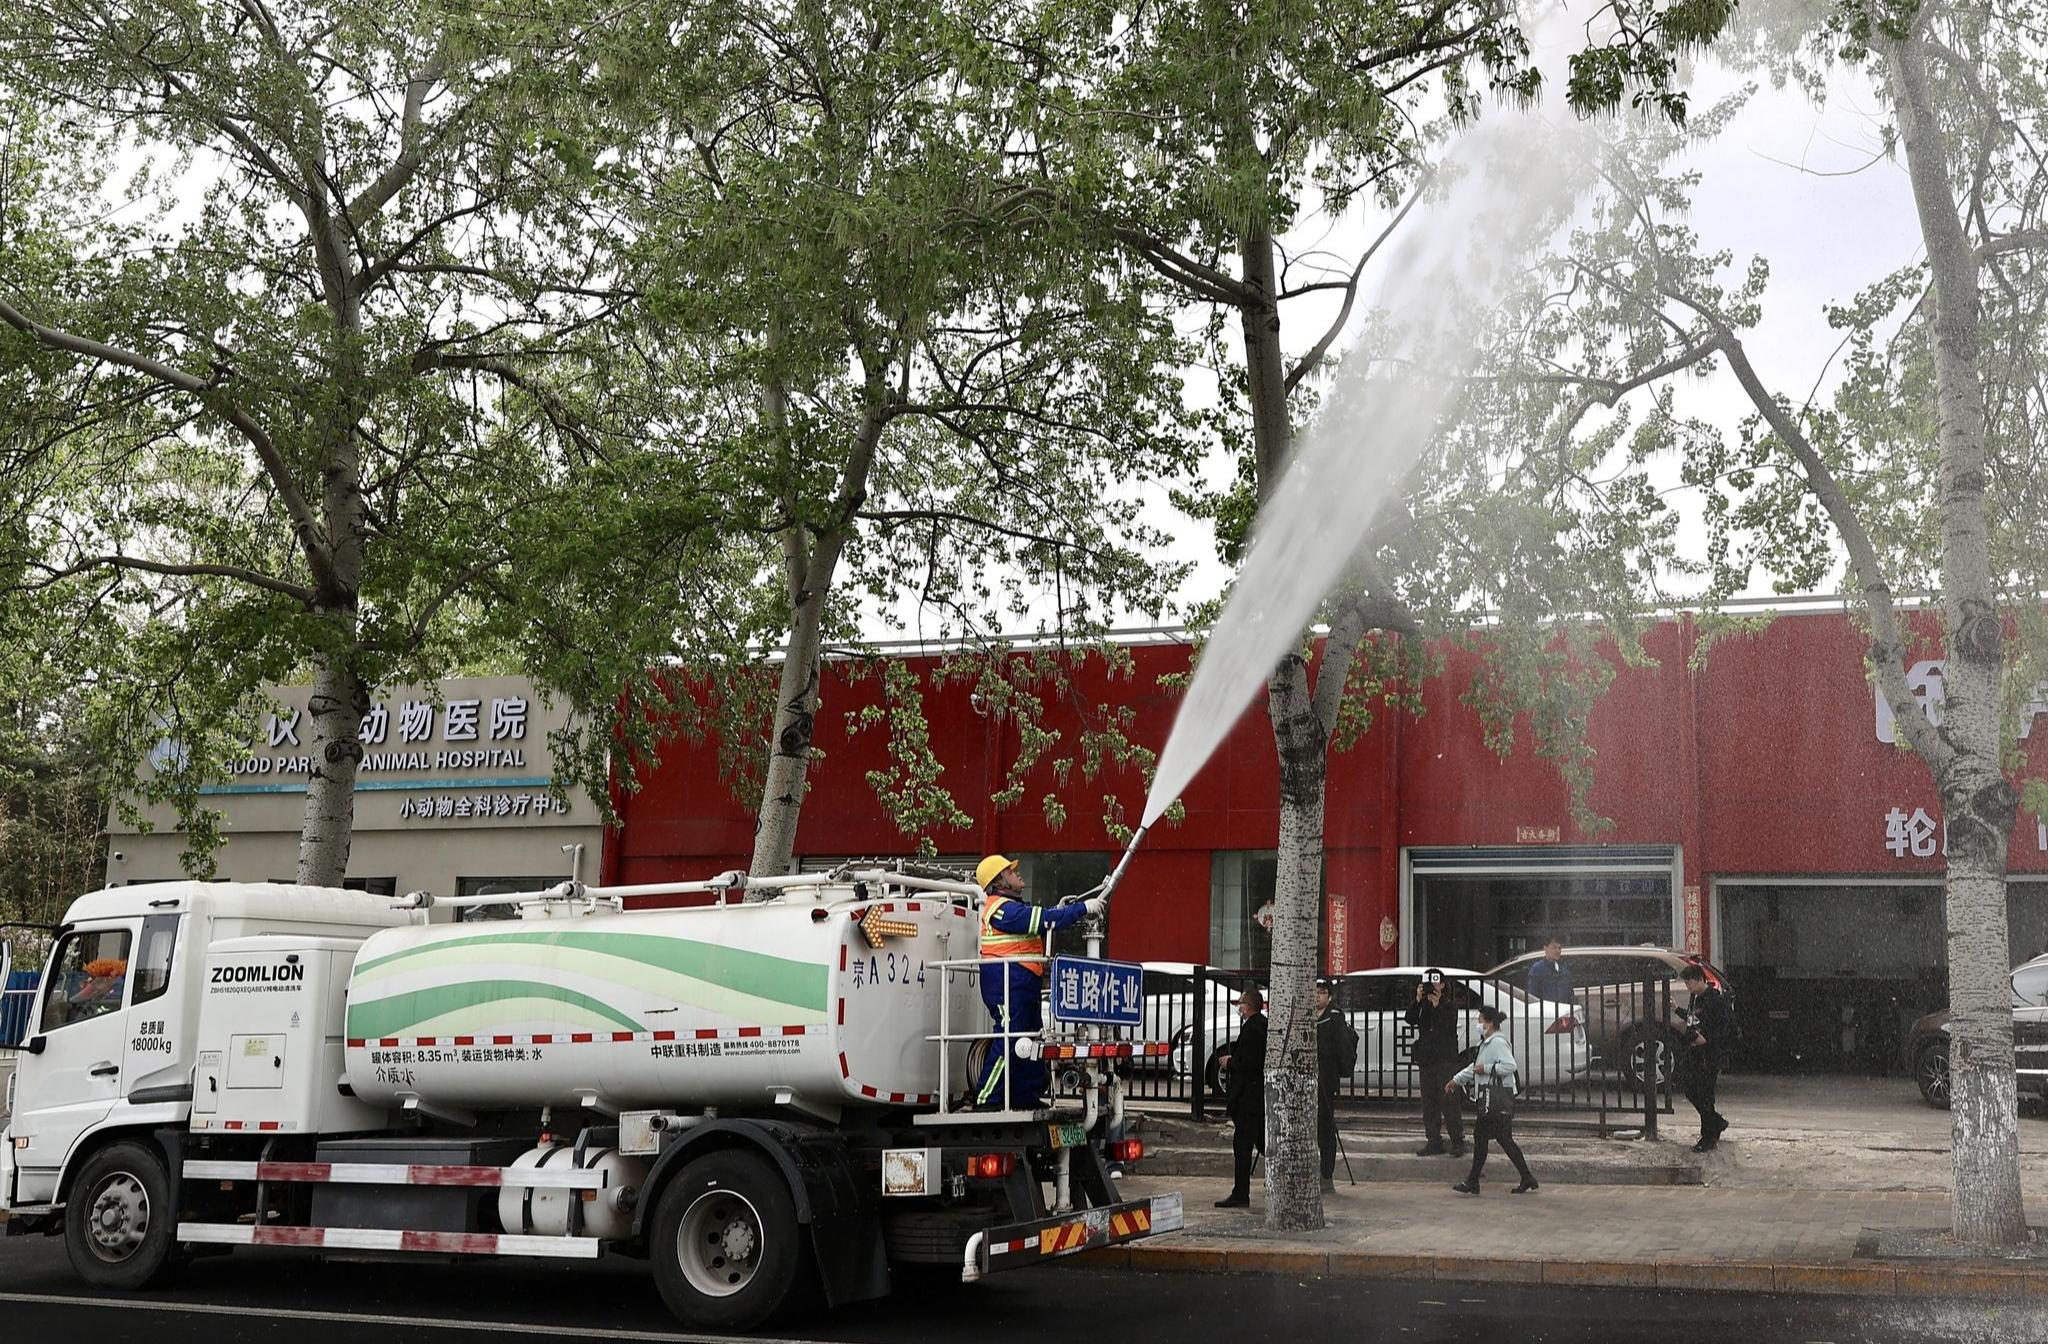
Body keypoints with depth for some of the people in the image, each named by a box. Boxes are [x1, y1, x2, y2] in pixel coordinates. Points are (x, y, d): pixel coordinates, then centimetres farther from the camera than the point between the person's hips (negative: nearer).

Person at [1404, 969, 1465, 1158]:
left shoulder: (1450, 1007, 1)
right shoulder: (1422, 1006, 13)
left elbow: (1448, 1027, -15)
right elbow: (1410, 1020, -5)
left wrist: (1437, 1006, -21)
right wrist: (1418, 1000, -15)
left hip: (1446, 1060, -5)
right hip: (1426, 1061, 5)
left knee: (1449, 1102, -9)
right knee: (1429, 1103, 5)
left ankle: (1458, 1142, -5)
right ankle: (1433, 1141, 10)